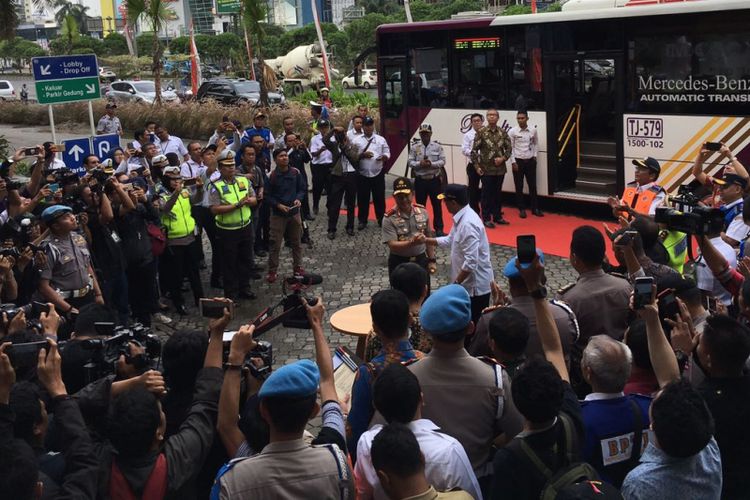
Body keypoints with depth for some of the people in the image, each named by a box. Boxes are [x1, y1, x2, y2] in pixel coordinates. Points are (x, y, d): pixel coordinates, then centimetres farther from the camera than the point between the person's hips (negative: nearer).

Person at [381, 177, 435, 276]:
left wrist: (432, 260, 7)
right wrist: (413, 242, -37)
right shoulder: (389, 219, -15)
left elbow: (428, 238, 9)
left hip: (421, 260, 4)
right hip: (399, 263, -4)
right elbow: (393, 246, -22)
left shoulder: (422, 212, -1)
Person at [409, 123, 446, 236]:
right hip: (420, 180, 1)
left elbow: (442, 161, -5)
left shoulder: (437, 146, -2)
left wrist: (432, 164, -21)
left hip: (435, 179, -1)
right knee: (420, 204, 9)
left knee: (437, 204, 5)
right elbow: (410, 162, -1)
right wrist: (419, 164, -20)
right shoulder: (415, 146, 0)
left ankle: (439, 228, 13)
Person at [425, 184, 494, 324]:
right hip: (469, 282, 10)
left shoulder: (468, 224, -27)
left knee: (475, 327, 3)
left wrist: (456, 283, -21)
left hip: (475, 285, -10)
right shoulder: (461, 217, 4)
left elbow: (471, 262, -30)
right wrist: (426, 240, 13)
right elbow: (450, 240, 21)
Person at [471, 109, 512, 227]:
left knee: (498, 193, 11)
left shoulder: (503, 133, 5)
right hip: (486, 169, -3)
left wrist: (503, 158, -9)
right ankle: (486, 218, 9)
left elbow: (508, 148, 9)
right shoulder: (481, 132, -5)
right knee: (487, 194, 2)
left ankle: (497, 216, 22)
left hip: (500, 168, 3)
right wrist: (477, 166, -9)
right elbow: (474, 150, -4)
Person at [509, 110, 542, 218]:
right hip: (518, 161, -2)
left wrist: (535, 156, 5)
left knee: (533, 185, 6)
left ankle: (535, 208, 15)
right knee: (519, 187, 4)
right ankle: (522, 209, 13)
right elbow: (510, 148, -5)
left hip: (530, 161, 2)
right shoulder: (512, 131, -8)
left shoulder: (533, 130, 0)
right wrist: (513, 162, -9)